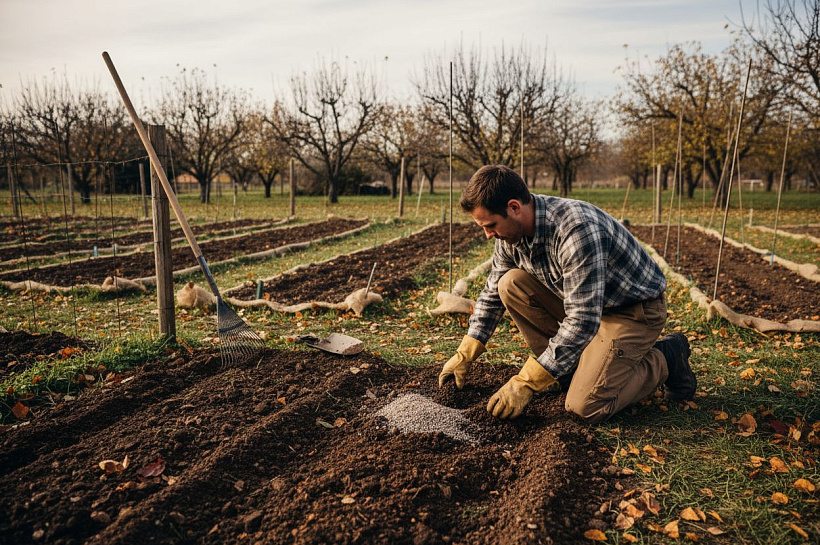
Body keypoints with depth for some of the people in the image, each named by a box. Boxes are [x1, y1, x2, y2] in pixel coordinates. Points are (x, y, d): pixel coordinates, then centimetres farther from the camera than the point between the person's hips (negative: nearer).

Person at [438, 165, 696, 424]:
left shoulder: (577, 230, -35)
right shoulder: (511, 232, -9)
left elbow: (583, 322, -36)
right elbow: (492, 294, 5)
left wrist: (525, 383, -32)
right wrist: (464, 355, 1)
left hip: (635, 308, -7)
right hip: (579, 302, 7)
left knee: (586, 406, -19)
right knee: (511, 285, -13)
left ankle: (665, 359, 6)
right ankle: (568, 367, 1)